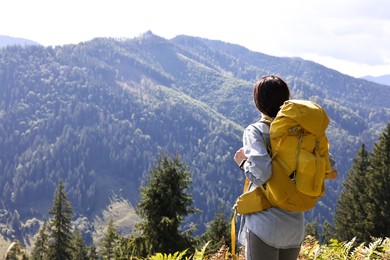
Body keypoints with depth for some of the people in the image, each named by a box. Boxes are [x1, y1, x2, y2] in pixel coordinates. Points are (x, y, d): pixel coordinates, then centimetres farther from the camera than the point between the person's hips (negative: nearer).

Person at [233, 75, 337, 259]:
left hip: (264, 224, -5)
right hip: (296, 225, 6)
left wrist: (243, 161, -5)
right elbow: (329, 167, 5)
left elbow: (261, 173, -24)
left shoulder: (255, 131, -9)